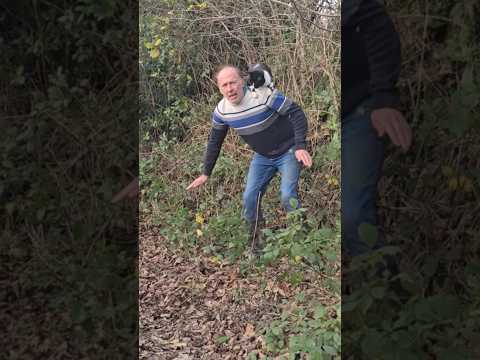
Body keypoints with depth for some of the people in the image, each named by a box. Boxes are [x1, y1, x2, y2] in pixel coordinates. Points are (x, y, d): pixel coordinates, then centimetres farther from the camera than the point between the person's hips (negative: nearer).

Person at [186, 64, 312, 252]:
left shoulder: (264, 95, -29)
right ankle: (256, 238, 21)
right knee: (250, 198, -1)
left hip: (288, 152, -5)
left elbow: (297, 113, -22)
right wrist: (206, 174, 7)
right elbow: (214, 142, 4)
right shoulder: (221, 111, -11)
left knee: (288, 196, -17)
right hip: (262, 156, 5)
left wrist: (300, 146, -32)